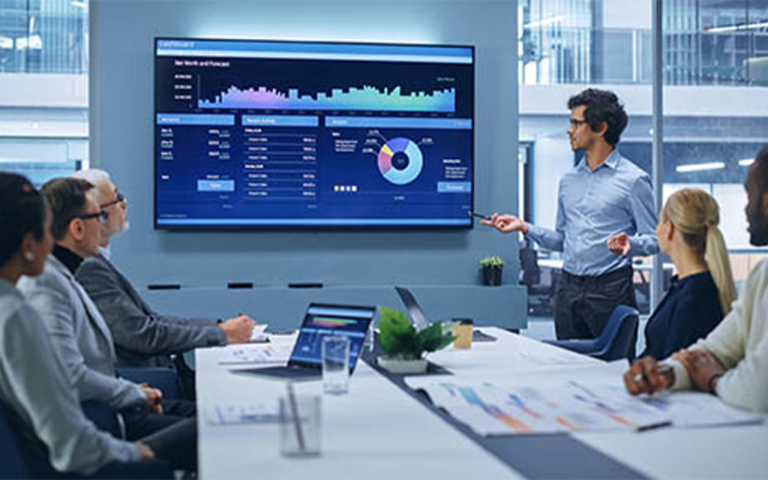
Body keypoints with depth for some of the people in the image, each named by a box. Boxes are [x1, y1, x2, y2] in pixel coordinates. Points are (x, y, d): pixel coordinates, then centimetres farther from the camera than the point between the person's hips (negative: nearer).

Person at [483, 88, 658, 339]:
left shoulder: (633, 179, -4)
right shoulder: (568, 180, 16)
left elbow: (653, 240, -5)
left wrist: (627, 243, -25)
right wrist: (524, 226, 6)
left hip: (610, 290, -6)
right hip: (568, 289, 6)